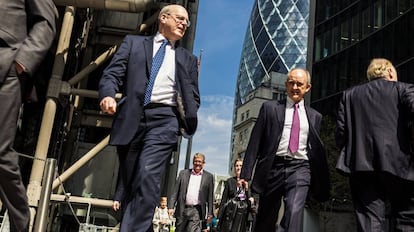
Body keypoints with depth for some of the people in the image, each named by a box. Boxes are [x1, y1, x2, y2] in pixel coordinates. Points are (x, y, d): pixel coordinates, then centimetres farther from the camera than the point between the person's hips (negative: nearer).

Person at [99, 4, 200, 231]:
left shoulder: (188, 59, 24)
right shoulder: (134, 43, 19)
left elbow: (193, 95, 20)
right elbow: (112, 73, 7)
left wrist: (188, 123, 1)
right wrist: (108, 94, -14)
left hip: (165, 119, 0)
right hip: (132, 118, 1)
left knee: (147, 178, -21)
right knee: (130, 183, 3)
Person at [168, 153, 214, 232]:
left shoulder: (209, 177, 5)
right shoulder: (183, 173, 9)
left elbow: (210, 197, 5)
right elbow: (175, 192, 7)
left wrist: (210, 214, 1)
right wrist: (171, 207, -2)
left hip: (197, 211, -2)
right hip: (182, 210, 2)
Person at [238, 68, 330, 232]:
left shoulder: (314, 116, 15)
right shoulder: (270, 108, 8)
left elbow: (318, 149, 16)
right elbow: (255, 142, 4)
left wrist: (323, 180, 13)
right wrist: (245, 174, -3)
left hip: (300, 169, 1)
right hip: (274, 167, 0)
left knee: (294, 214, -21)